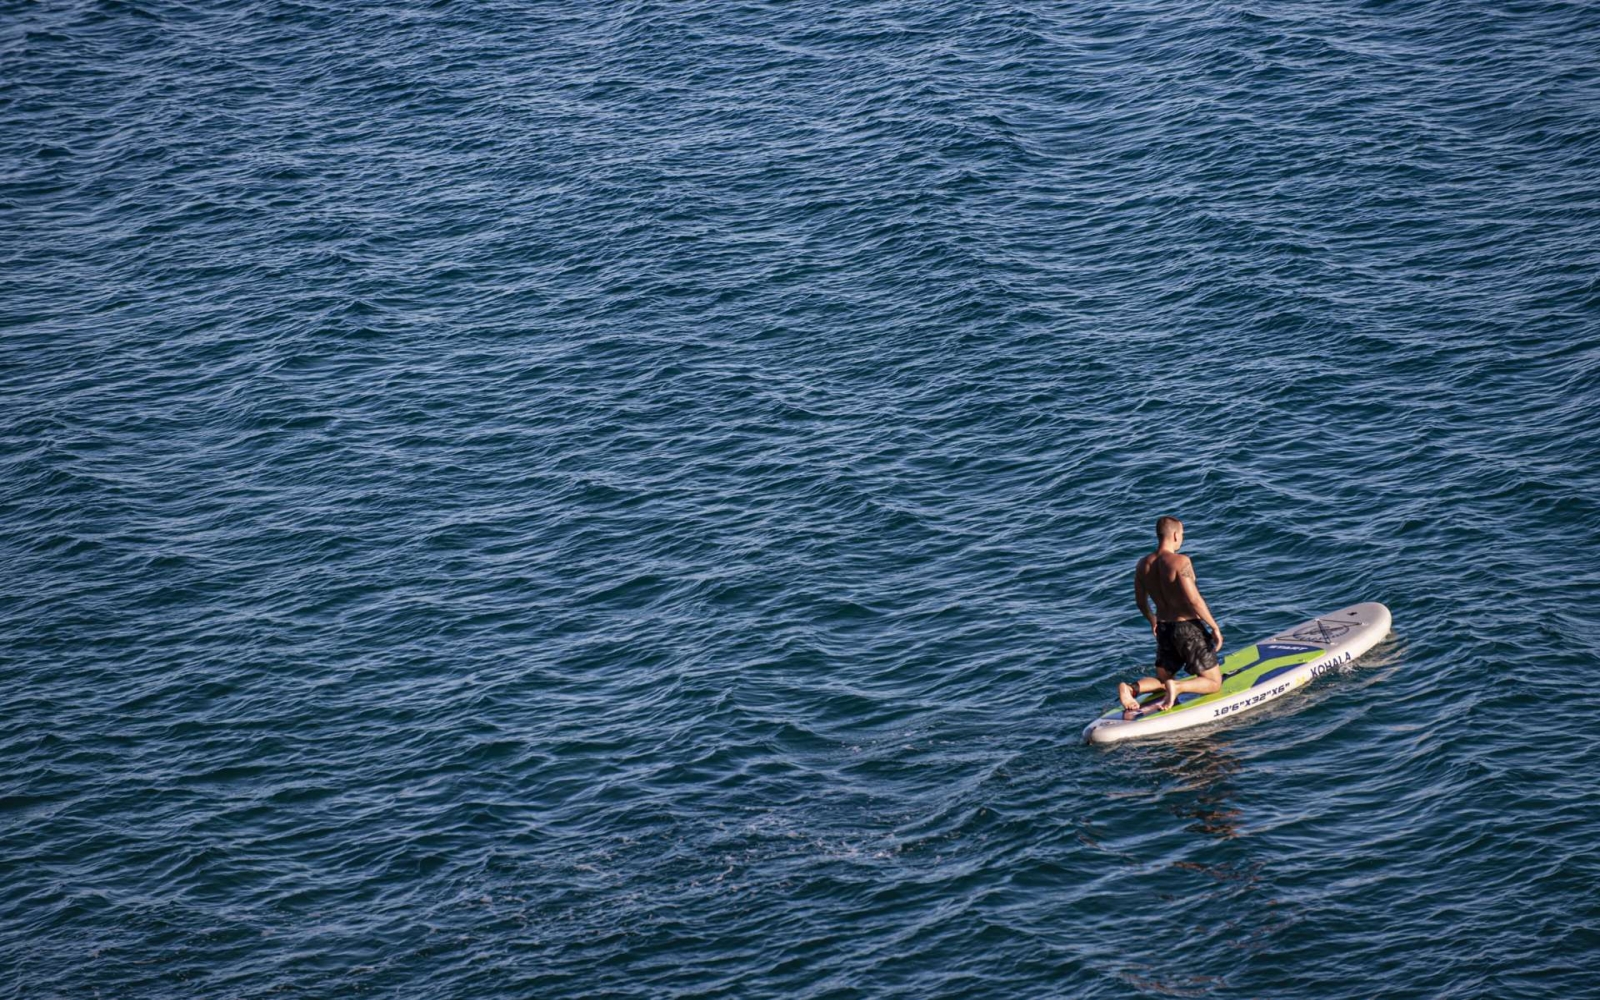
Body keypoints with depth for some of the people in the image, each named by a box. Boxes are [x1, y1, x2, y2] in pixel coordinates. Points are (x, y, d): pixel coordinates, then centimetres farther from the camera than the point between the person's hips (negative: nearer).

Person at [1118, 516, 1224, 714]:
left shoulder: (1143, 565, 2)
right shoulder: (1180, 562, -19)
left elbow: (1141, 602, 14)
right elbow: (1194, 600, -23)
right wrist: (1215, 627, -13)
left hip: (1163, 629, 6)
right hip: (1188, 629, -6)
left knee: (1162, 681, 19)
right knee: (1214, 683, 7)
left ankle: (1131, 688, -12)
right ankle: (1177, 687, -21)